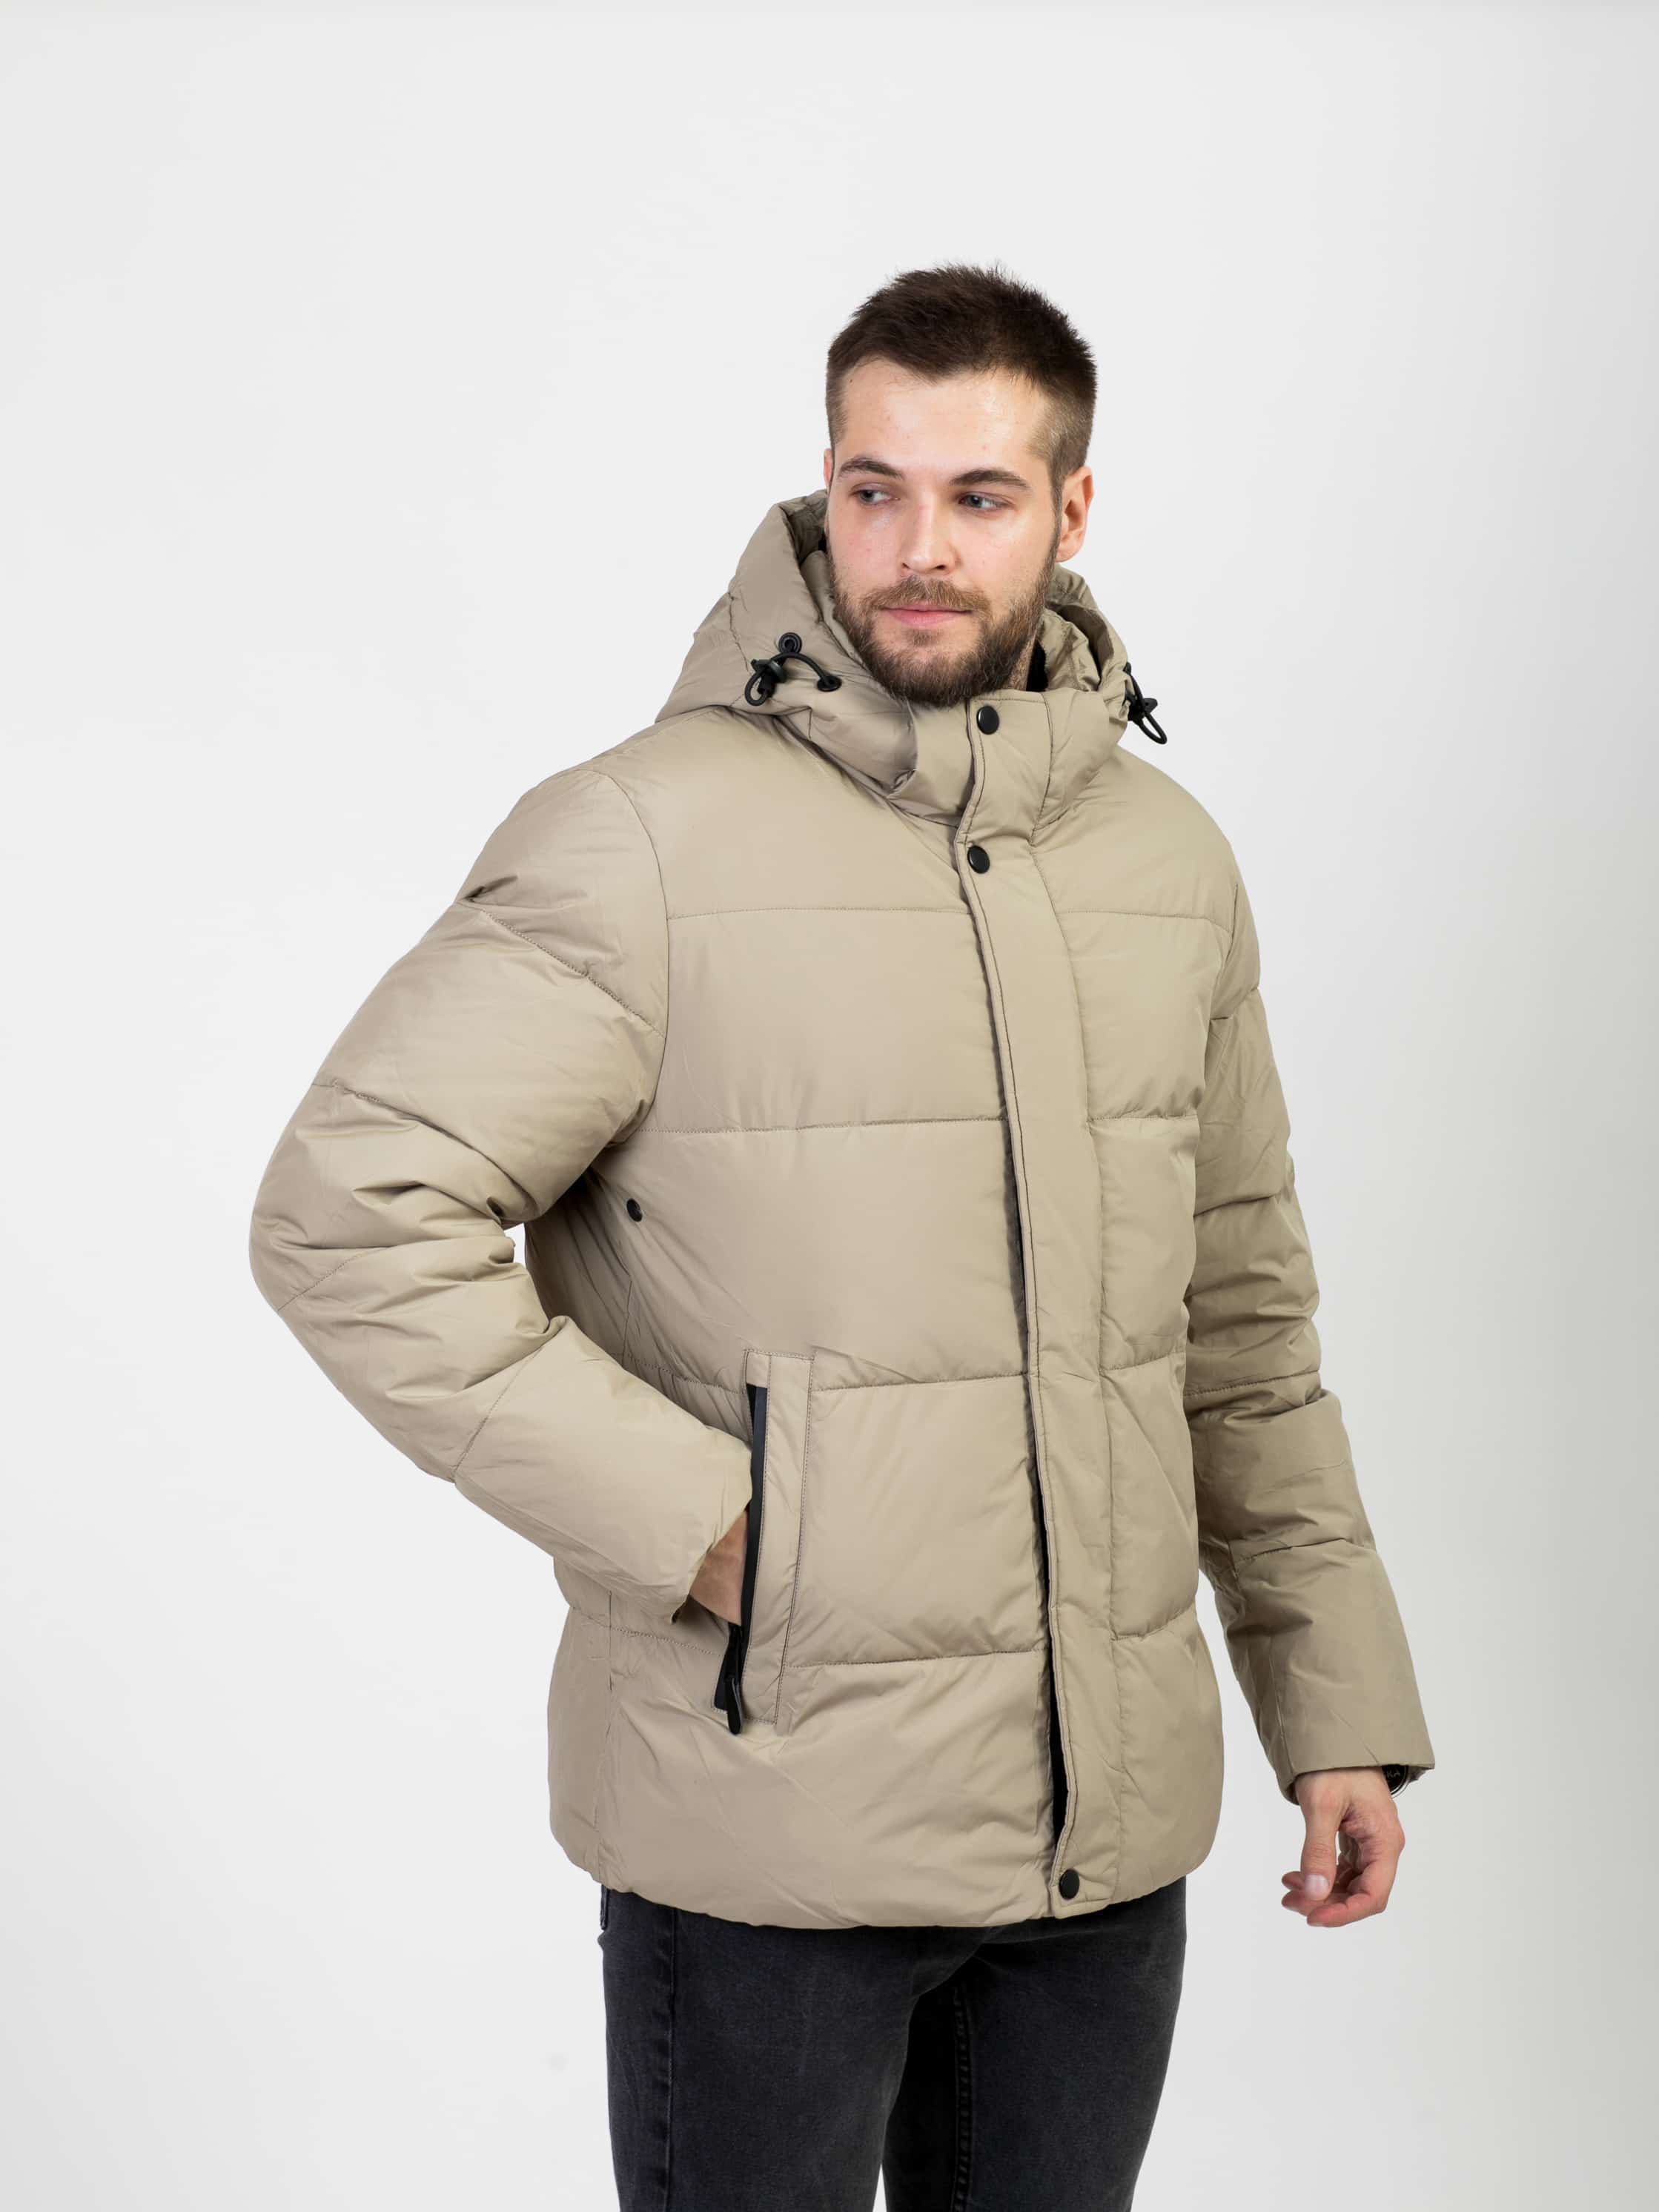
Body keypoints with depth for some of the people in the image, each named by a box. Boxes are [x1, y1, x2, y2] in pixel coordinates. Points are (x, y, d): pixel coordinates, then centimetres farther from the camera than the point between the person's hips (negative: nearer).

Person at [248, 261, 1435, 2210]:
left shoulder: (1172, 861, 6)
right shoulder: (650, 833, -12)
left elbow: (1241, 1313, 13)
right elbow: (344, 1219, -15)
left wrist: (1338, 1705, 11)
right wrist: (691, 1527, -17)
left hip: (1110, 1821, 5)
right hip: (771, 1821, -5)